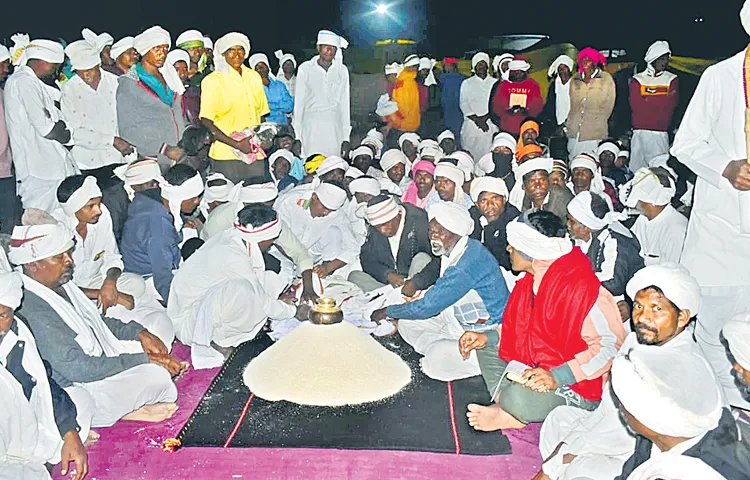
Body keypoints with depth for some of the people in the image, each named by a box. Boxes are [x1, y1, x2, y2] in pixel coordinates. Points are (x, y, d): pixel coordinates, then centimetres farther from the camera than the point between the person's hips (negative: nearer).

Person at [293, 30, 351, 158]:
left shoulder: (342, 71, 9)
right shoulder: (305, 69, 5)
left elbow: (344, 104, 10)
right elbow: (299, 102, 7)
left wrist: (346, 137, 4)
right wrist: (296, 135, 1)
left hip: (334, 128, 1)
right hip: (311, 126, -1)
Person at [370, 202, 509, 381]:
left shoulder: (466, 265, -30)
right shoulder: (452, 251, 1)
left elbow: (427, 307, -25)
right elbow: (438, 296, 15)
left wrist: (388, 311, -12)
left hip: (486, 332, -10)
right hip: (458, 319, 10)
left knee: (437, 360, -29)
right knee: (407, 323, 5)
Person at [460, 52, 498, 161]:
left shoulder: (495, 83, 13)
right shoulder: (467, 83, 13)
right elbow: (464, 104, 4)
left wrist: (484, 118, -10)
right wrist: (476, 119, -8)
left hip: (491, 126, 0)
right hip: (471, 125, 0)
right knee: (471, 155, -6)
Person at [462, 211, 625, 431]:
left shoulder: (579, 288, -27)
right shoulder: (534, 279, 4)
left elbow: (611, 345, -29)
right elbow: (520, 326, 18)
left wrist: (557, 376, -34)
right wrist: (488, 337, 4)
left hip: (577, 386, -10)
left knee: (518, 399, -35)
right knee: (487, 348, 11)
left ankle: (509, 411, 1)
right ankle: (508, 409, -5)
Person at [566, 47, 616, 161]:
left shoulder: (606, 78, 5)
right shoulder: (575, 80, 16)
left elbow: (608, 105, 3)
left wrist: (598, 123, -2)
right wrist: (569, 125, 11)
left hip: (595, 134, -3)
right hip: (575, 132, 3)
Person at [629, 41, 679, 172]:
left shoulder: (672, 79, 14)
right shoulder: (637, 79, 12)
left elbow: (671, 103, -2)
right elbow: (635, 105, -3)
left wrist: (647, 99, -5)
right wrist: (660, 101, -4)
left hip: (661, 133, 0)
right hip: (639, 132, 0)